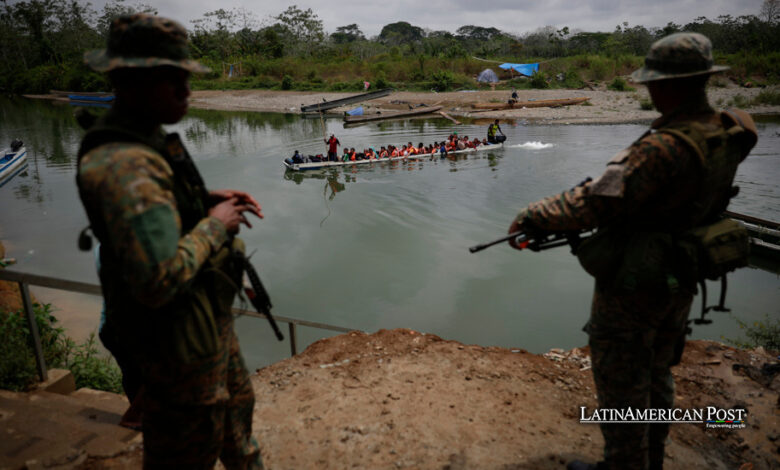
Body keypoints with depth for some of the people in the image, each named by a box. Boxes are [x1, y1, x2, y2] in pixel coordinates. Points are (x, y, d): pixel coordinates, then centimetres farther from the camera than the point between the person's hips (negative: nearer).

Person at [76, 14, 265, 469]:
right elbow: (158, 281, -37)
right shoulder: (123, 164, -30)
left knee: (237, 401, 31)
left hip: (208, 314, 10)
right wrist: (213, 227, -23)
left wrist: (208, 199, 3)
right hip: (177, 335, -10)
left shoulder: (148, 138, 3)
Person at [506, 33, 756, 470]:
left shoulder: (665, 147, -31)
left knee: (621, 384, 10)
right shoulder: (726, 136, -3)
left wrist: (532, 216, -22)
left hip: (632, 287, -9)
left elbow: (597, 203, -32)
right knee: (656, 375, 25)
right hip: (678, 282, 9)